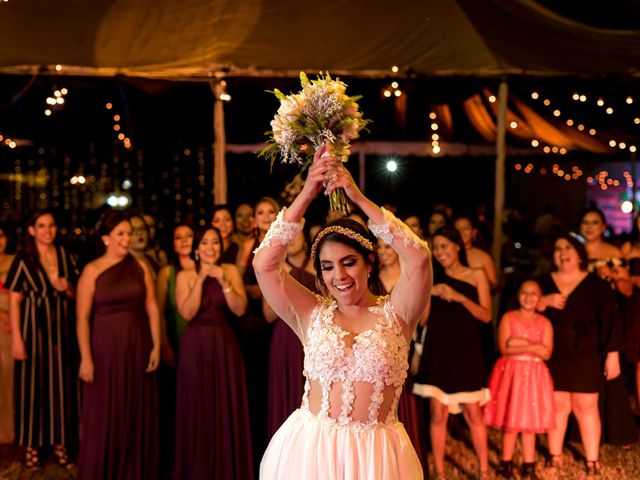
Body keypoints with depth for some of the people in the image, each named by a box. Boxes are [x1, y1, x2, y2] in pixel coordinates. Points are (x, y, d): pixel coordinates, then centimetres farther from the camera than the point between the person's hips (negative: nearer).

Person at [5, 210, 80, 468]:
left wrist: (68, 288, -9)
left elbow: (76, 295, 14)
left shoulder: (65, 256, 6)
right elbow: (14, 302, -7)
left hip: (62, 329, 4)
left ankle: (60, 441, 19)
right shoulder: (23, 260, -6)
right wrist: (16, 339, -13)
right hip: (34, 329, -3)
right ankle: (32, 444, 14)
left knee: (62, 385, 8)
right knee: (33, 385, 3)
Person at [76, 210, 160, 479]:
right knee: (105, 415, 4)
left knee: (137, 413, 10)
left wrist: (156, 346, -3)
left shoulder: (140, 267, 4)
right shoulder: (92, 270, -5)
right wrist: (86, 358, -13)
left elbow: (152, 308, 2)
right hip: (106, 348, -3)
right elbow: (82, 318, -8)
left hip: (137, 347, 3)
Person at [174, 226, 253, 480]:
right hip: (195, 346, -1)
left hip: (224, 345, 1)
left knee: (227, 409, 2)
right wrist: (201, 279, -14)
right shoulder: (185, 276, 1)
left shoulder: (230, 271, 3)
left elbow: (240, 309, -7)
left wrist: (223, 282, -17)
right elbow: (187, 313, -12)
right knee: (197, 409, 2)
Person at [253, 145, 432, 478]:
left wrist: (358, 198, -15)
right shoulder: (313, 315, 2)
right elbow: (263, 264, -9)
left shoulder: (394, 313, -2)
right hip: (308, 450, 1)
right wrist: (306, 195, -11)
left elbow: (419, 258, -18)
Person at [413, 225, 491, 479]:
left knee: (473, 413, 1)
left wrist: (460, 297, -18)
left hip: (466, 351, -2)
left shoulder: (477, 275, 4)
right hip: (438, 351, 2)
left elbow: (486, 315, -5)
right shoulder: (432, 278, 9)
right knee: (438, 413, 1)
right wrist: (429, 292, -12)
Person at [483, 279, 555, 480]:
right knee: (510, 423, 1)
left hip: (534, 375, 2)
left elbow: (546, 352, -6)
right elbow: (504, 348, -11)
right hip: (510, 372, -2)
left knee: (530, 422, 4)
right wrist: (534, 346, -13)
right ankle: (506, 463, 14)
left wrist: (522, 343, -15)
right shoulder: (508, 318, -1)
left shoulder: (544, 323, 5)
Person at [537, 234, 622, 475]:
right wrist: (544, 301, -17)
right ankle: (554, 455, 16)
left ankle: (592, 460, 10)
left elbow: (610, 321, -4)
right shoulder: (544, 282, 5)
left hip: (585, 358, -2)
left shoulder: (596, 285, -3)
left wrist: (612, 354, -8)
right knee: (557, 405, 5)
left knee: (586, 407, 2)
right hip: (553, 357, 2)